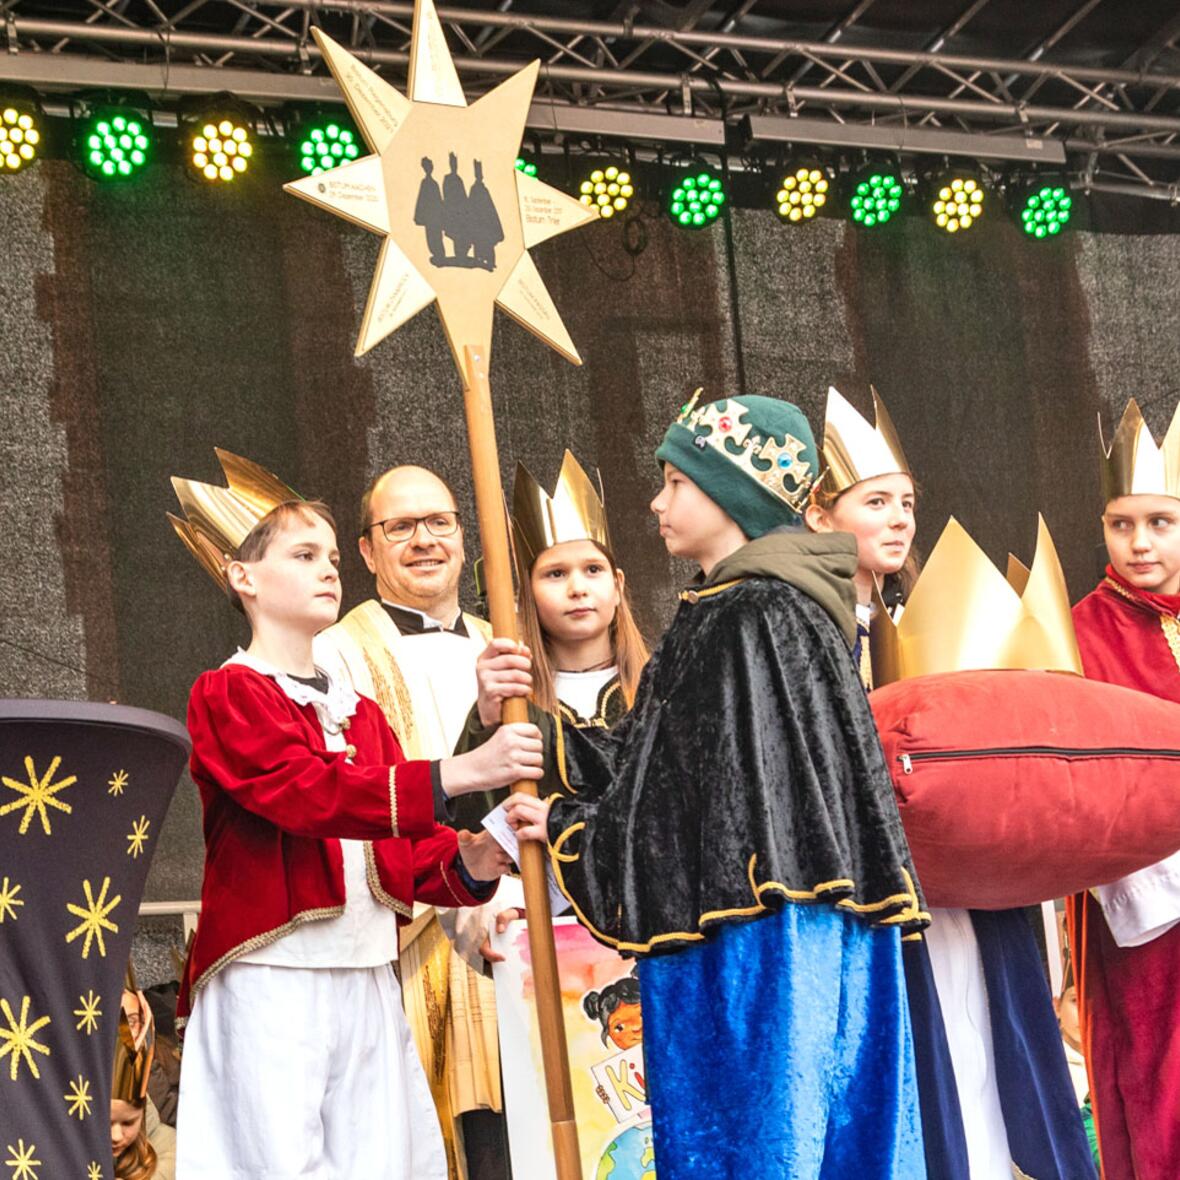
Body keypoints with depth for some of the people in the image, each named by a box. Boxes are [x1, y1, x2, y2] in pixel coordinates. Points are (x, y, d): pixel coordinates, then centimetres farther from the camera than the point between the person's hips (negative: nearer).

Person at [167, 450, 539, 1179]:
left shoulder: (360, 712, 20)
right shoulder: (228, 694, -3)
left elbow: (401, 853, 12)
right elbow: (312, 794, -19)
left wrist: (466, 862, -10)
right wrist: (458, 773, -26)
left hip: (368, 979, 7)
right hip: (272, 979, -7)